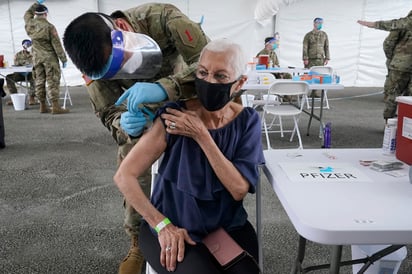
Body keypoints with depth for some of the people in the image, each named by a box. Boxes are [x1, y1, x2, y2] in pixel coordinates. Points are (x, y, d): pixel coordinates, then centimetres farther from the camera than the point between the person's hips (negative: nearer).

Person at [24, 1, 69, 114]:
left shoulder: (29, 24, 3)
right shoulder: (49, 26, -14)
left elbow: (27, 13, 27)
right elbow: (56, 44, -13)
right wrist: (63, 59, -7)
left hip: (36, 57, 6)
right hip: (50, 58, -6)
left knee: (39, 81, 11)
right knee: (52, 81, -4)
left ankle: (43, 106, 18)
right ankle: (55, 107, -6)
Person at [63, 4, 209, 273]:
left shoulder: (163, 18, -37)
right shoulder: (96, 58, -27)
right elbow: (109, 114, -21)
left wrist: (165, 87, -58)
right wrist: (124, 124, -46)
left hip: (185, 102, -2)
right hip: (139, 112, 2)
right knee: (132, 174, 0)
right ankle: (139, 246, 20)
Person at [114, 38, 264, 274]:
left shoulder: (247, 120, -5)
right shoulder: (174, 117, -14)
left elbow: (239, 190, -16)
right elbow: (124, 176, -13)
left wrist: (201, 135, -22)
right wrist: (162, 225, -19)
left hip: (229, 225, 2)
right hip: (175, 228, -2)